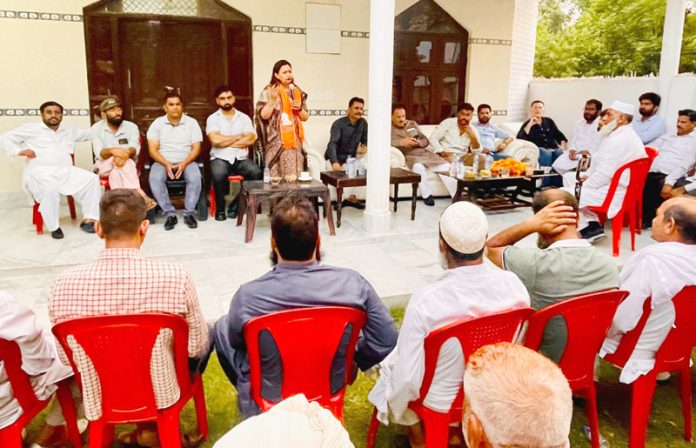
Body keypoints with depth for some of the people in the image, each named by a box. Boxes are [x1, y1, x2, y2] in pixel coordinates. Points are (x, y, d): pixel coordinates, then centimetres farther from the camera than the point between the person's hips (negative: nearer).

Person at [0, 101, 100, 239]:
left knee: (92, 179, -21)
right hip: (39, 172, -4)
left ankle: (88, 220, -19)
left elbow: (90, 133, 30)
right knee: (50, 189, -40)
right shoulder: (30, 128, 11)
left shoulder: (69, 131, 25)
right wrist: (19, 151, -6)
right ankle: (54, 227, -26)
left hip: (65, 171, 5)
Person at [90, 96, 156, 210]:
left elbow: (135, 149, -17)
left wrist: (127, 152, -42)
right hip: (104, 166, 0)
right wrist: (112, 151, -41)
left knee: (116, 171, -36)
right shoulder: (96, 128, -2)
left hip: (128, 166, 0)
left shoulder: (131, 127, -1)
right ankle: (140, 195, -48)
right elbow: (99, 153, -17)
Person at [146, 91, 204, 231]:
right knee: (155, 178, -31)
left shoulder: (191, 122, 5)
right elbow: (152, 149, -1)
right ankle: (170, 213, -24)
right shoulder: (157, 123, 6)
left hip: (186, 161, 0)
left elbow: (196, 148, -1)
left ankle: (189, 213, -20)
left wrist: (184, 164, -17)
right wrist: (167, 164, -17)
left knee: (195, 177, -32)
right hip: (163, 162, 0)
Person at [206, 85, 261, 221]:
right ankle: (220, 209, -11)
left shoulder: (244, 117, 11)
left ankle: (236, 206, -10)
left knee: (257, 173, -27)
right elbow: (216, 140, -11)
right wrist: (239, 136, -2)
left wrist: (225, 142, -6)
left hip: (241, 158, 2)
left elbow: (250, 140, -5)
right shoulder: (212, 118, 5)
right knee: (219, 174, -35)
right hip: (220, 158, -2)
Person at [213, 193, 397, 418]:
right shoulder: (353, 284, -23)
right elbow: (387, 342, -14)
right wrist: (350, 363, 4)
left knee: (222, 327, 21)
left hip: (266, 403, -1)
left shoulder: (248, 296, -27)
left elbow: (235, 341, -6)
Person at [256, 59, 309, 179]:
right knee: (276, 177, -7)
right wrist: (272, 101, -19)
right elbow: (263, 115, -7)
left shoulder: (298, 92, 12)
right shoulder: (268, 92, 0)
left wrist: (299, 108, -4)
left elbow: (305, 117, 16)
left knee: (294, 177, -1)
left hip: (294, 140, 4)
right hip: (276, 141, -4)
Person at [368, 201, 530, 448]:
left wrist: (394, 408, -2)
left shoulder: (425, 300, -33)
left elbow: (408, 379, -24)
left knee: (390, 361, 23)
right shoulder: (514, 284, -20)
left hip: (441, 405, -4)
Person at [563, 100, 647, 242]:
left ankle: (589, 226, -3)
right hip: (615, 186, 11)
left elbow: (603, 176, -25)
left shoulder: (617, 140, -22)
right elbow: (600, 163, 19)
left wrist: (582, 186, -12)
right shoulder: (626, 135, 13)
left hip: (612, 194, -11)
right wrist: (587, 175, 6)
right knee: (568, 177, 19)